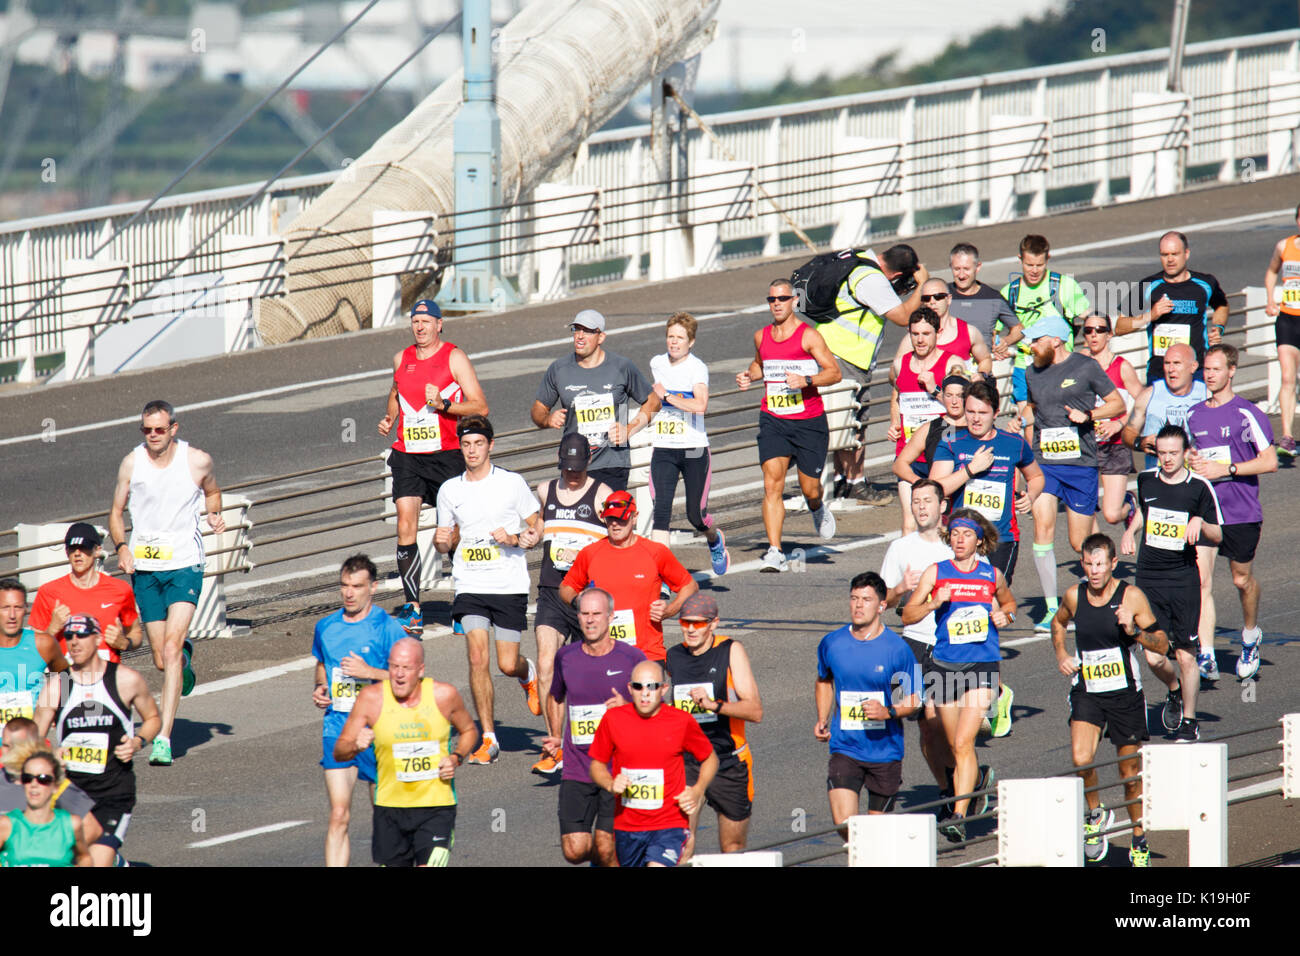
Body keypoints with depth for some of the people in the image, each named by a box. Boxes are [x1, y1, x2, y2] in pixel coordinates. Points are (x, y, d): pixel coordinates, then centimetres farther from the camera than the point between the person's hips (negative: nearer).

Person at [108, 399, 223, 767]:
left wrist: (214, 513, -2)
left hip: (185, 565, -2)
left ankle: (164, 738, -21)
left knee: (171, 648, -18)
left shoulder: (198, 461, -2)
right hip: (144, 568, 2)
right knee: (162, 660, 7)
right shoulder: (131, 463, 0)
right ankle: (185, 656, 48)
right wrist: (122, 547, -8)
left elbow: (212, 492, 19)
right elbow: (117, 511, 10)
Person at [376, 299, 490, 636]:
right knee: (406, 527, -9)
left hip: (447, 454, -3)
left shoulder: (454, 358, -2)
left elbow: (481, 407, -6)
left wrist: (444, 405, -20)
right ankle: (412, 609, -8)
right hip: (407, 455, 3)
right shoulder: (402, 359, 11)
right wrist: (388, 418, 13)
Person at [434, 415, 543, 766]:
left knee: (508, 664, -3)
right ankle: (488, 740, -7)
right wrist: (442, 540, -5)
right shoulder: (450, 490, 8)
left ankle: (528, 674, 37)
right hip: (470, 587, 2)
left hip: (510, 585, -2)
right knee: (477, 657, -13)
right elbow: (447, 542, 18)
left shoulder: (512, 484, -1)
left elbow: (538, 528, 6)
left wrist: (515, 540, -13)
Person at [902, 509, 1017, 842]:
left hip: (982, 665, -2)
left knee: (964, 743, -16)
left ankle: (959, 815, -22)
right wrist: (933, 604, -13)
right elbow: (907, 615, 5)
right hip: (944, 664, 2)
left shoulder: (992, 575, 7)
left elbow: (1008, 603, 27)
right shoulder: (936, 573, 4)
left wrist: (1004, 616, 4)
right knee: (955, 746, 10)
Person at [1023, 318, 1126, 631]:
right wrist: (1021, 419, 10)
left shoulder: (1085, 367, -3)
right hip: (1044, 462, 3)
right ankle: (1052, 608, -10)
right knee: (1043, 528, -16)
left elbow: (1117, 403, 2)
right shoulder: (1033, 373, 11)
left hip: (1080, 464, -3)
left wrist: (1088, 415, -13)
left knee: (1080, 544, 2)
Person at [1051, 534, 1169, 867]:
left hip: (1125, 692, -1)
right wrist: (1061, 655, 7)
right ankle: (1095, 813, 6)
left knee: (1131, 773, 7)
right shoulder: (1074, 596, -1)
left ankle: (1139, 843, 24)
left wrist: (1134, 631, -23)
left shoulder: (1132, 597, -8)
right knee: (1081, 759, -21)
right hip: (1086, 692, 1)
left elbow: (1162, 645, -5)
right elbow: (1058, 623, 24)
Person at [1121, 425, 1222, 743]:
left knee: (1185, 655, -3)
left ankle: (1189, 720, 13)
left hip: (1184, 579, -2)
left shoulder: (1199, 487, -5)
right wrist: (1130, 530, 13)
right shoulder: (1146, 480, 5)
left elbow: (1218, 535, 1)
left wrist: (1200, 522, -18)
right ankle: (1175, 689, 30)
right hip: (1149, 579, 2)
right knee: (1153, 657, -3)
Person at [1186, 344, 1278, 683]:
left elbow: (1270, 462, -11)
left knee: (1243, 580, 12)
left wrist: (1226, 469, -17)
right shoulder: (1193, 415, 10)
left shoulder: (1247, 415, -7)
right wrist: (1189, 461, 2)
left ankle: (1250, 639, 40)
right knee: (1200, 580, -11)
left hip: (1241, 513, -3)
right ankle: (1206, 657, -15)